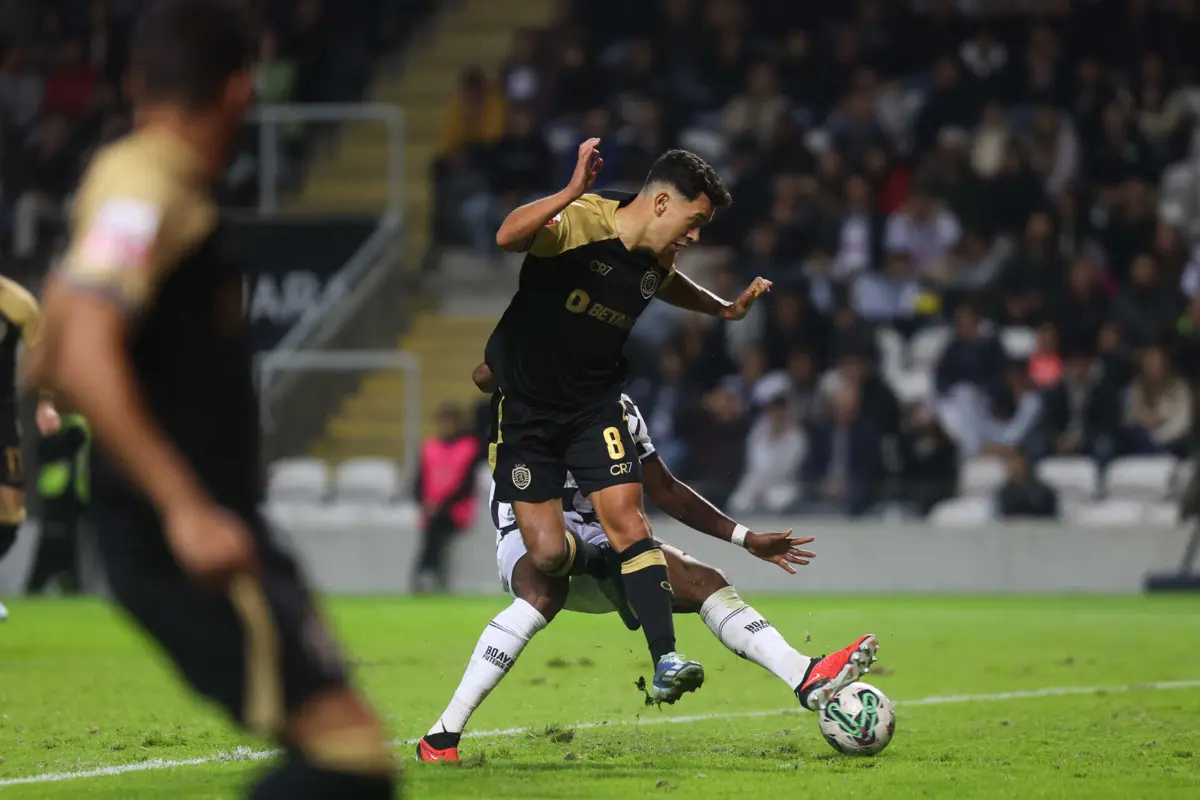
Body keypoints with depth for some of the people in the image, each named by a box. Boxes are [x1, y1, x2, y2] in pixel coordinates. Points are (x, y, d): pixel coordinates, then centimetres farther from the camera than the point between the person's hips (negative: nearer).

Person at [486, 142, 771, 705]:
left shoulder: (657, 261, 0)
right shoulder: (580, 223, -22)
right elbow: (508, 236, -44)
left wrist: (725, 308, 17)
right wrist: (572, 192, -55)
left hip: (595, 404, 4)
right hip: (524, 402, -4)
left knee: (627, 520, -15)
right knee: (548, 555, -9)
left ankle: (665, 663, -16)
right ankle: (614, 573, 25)